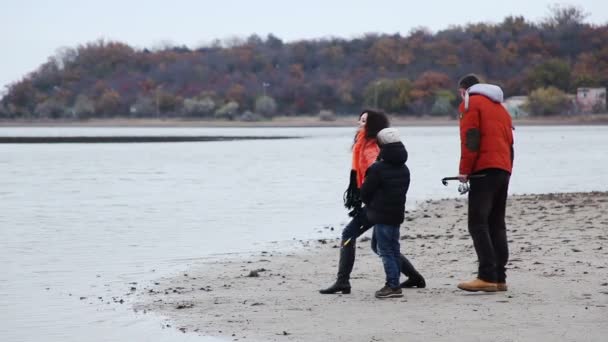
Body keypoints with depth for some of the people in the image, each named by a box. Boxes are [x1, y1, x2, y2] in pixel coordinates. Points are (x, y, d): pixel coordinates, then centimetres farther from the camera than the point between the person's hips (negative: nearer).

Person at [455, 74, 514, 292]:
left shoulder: (471, 103, 2)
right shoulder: (500, 107, 26)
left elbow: (470, 140, -10)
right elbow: (509, 142, 21)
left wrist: (464, 170, -9)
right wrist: (507, 169, 18)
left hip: (484, 170, -8)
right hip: (504, 169, 8)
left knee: (478, 223, -11)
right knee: (497, 224, 10)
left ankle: (487, 277, -20)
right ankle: (499, 278, 7)